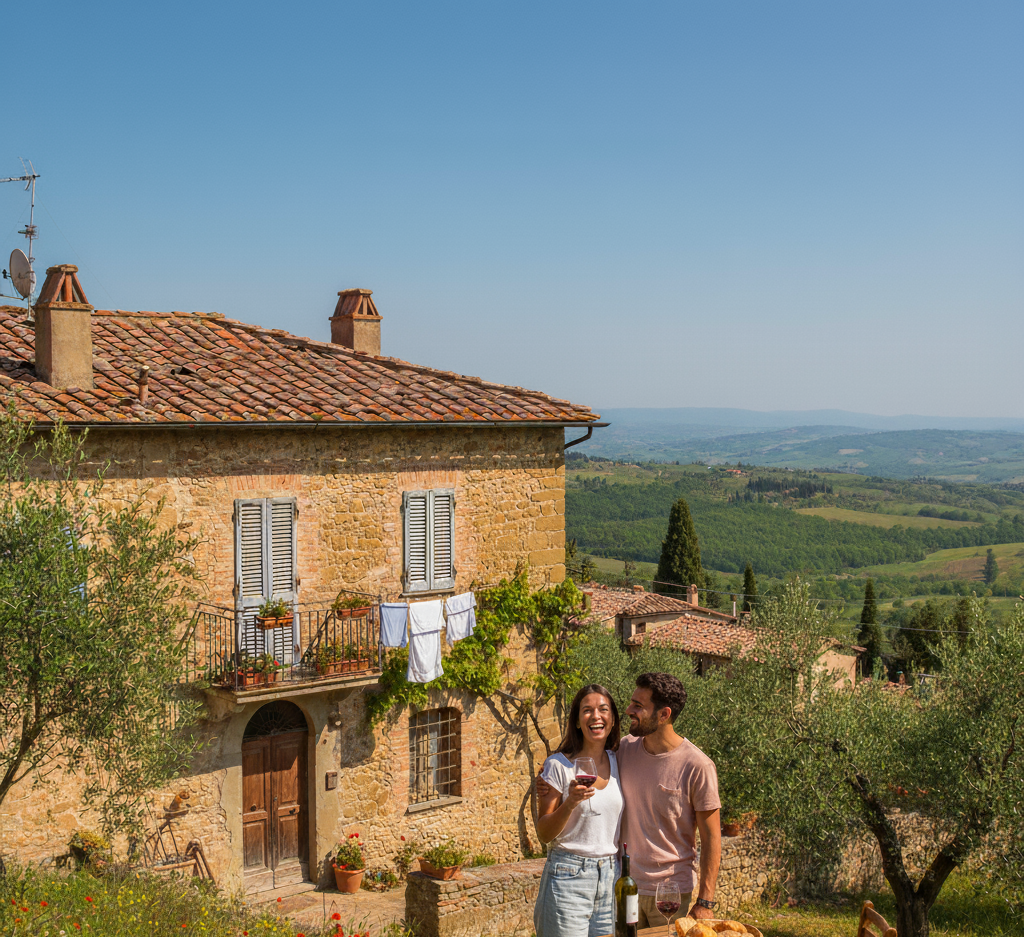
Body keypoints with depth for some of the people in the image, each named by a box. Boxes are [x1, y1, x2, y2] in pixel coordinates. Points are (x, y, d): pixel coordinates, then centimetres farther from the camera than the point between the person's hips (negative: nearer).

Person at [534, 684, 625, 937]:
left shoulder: (619, 763, 7)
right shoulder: (559, 766, -7)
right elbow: (544, 833, -6)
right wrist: (570, 803, -21)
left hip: (611, 876, 4)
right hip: (568, 876, -4)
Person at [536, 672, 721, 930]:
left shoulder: (697, 766, -13)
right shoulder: (625, 749, 1)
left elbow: (711, 837, -9)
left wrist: (705, 902, -12)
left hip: (671, 892, -4)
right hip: (625, 886, 4)